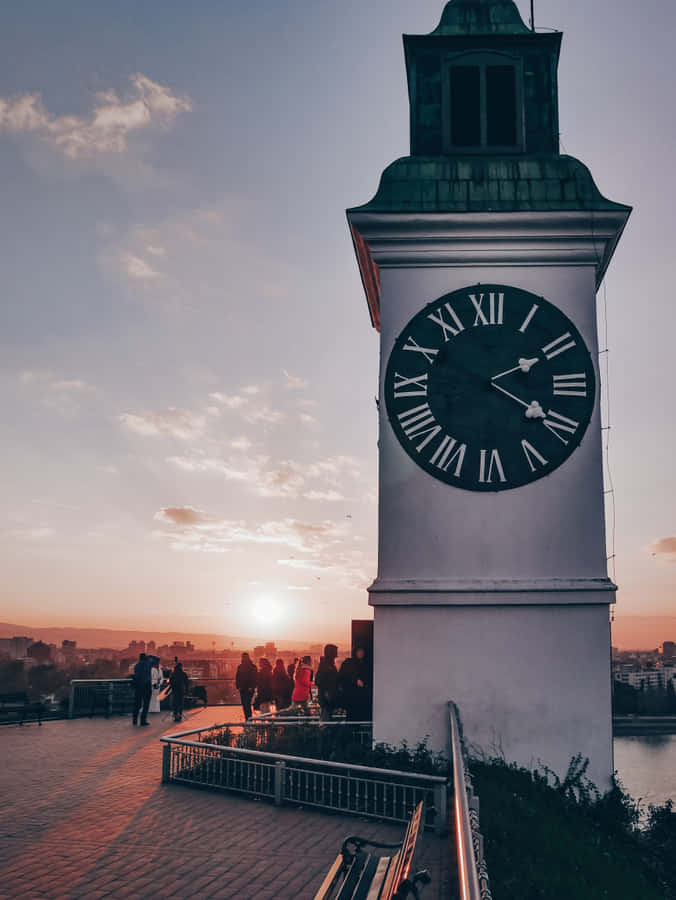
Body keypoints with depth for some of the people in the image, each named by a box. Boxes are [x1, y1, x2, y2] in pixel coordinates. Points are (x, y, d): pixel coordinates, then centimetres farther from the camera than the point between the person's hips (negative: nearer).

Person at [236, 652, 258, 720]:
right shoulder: (240, 667, 10)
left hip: (249, 689, -5)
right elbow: (237, 677, 13)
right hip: (242, 689, 5)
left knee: (247, 704, -14)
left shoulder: (253, 667, -2)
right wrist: (238, 686, 2)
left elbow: (255, 678, -5)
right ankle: (247, 719, 17)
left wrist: (252, 687, -14)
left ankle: (249, 719, -11)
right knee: (244, 704, 8)